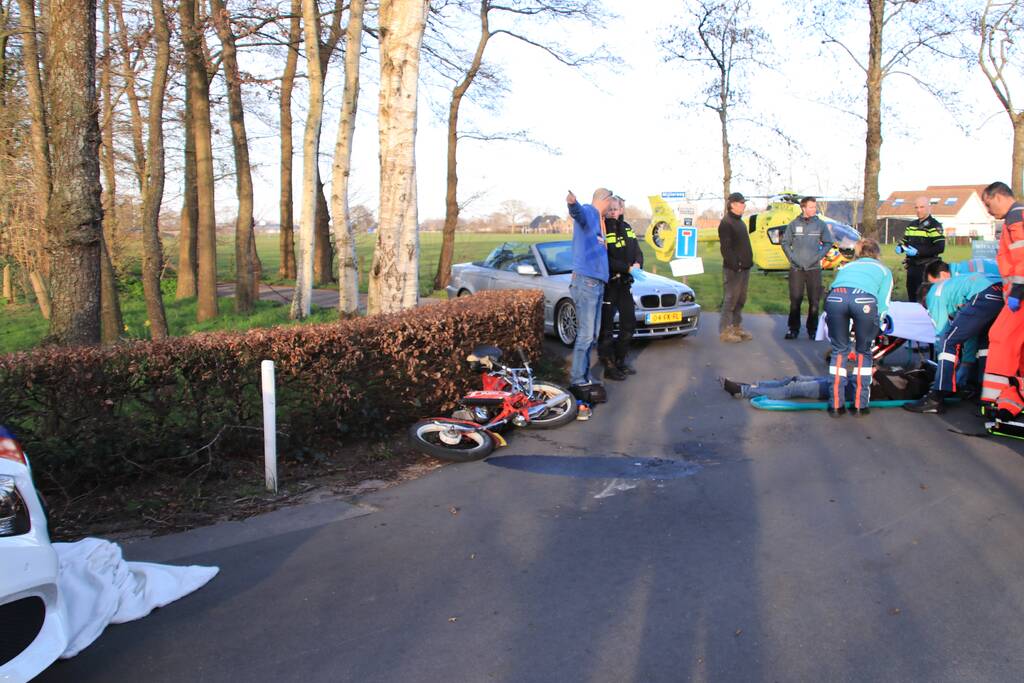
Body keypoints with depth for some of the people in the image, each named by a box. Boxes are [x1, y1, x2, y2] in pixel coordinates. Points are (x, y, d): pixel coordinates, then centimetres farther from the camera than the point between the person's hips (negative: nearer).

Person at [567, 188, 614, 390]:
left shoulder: (600, 220, 22)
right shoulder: (588, 212, -7)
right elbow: (578, 213, -34)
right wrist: (573, 204, -57)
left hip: (598, 283, 10)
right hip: (586, 281, -10)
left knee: (592, 335, 15)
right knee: (585, 334, -11)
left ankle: (585, 375, 25)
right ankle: (576, 379, -6)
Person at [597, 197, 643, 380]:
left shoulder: (626, 228, 11)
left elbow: (637, 251, 9)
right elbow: (605, 260, -19)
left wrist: (637, 264, -12)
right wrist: (628, 268, -24)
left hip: (624, 283, 8)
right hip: (607, 284, -8)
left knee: (629, 323, 14)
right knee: (607, 327, -2)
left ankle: (620, 361, 27)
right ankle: (608, 366, 5)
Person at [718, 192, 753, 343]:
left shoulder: (740, 222, 18)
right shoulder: (726, 223, -11)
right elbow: (725, 248, -18)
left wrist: (749, 261, 16)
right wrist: (735, 265, -22)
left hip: (745, 268, 9)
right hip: (733, 268, -9)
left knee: (740, 300, 12)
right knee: (730, 299, -6)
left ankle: (737, 327, 20)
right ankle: (725, 331, -2)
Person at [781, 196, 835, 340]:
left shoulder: (821, 224, 2)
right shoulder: (794, 224, 2)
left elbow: (828, 243, 6)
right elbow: (785, 242, 7)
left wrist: (818, 257, -5)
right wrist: (791, 257, -3)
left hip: (814, 269, 0)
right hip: (796, 268, 0)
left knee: (814, 301, 1)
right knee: (795, 300, 2)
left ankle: (813, 329, 10)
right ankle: (793, 328, 10)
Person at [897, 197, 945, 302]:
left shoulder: (934, 225, -8)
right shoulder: (912, 225, 15)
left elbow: (940, 247, -16)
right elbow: (905, 240, 24)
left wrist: (918, 252, -22)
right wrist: (900, 247, 0)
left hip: (927, 267, -7)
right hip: (912, 266, 8)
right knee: (911, 296, 13)